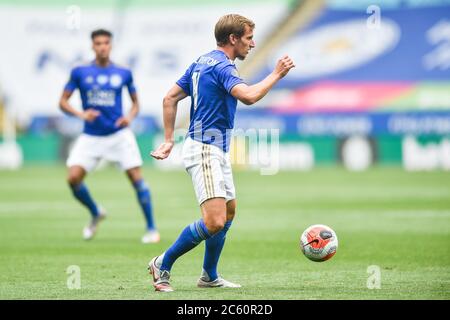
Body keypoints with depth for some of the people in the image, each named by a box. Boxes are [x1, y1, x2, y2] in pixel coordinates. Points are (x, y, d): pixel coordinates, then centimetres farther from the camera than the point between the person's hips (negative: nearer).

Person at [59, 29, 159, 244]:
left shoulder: (123, 73, 3)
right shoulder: (80, 72, 1)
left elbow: (135, 103, 13)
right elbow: (63, 102, 3)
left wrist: (129, 117, -8)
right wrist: (80, 114, -15)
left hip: (119, 134, -1)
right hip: (91, 136, 1)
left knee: (136, 177, -10)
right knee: (73, 178, -10)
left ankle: (151, 229, 0)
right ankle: (96, 214, 18)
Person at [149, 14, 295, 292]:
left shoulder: (202, 62, 14)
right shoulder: (222, 66, -16)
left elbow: (170, 98, 17)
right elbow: (248, 96, -33)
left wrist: (169, 140, 17)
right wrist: (277, 74, -19)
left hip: (217, 151, 11)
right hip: (205, 151, -11)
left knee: (229, 211, 20)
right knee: (214, 222, -18)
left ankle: (210, 276, 28)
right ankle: (163, 265, -5)